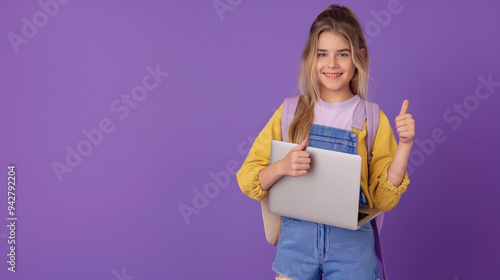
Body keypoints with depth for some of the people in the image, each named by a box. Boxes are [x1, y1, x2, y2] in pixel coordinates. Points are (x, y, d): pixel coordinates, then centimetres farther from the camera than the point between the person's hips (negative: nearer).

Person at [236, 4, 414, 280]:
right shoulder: (291, 112, 1)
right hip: (297, 236, 1)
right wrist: (281, 168, -21)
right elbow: (248, 180, -2)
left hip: (351, 240, 0)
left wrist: (405, 145, -13)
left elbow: (383, 200, -2)